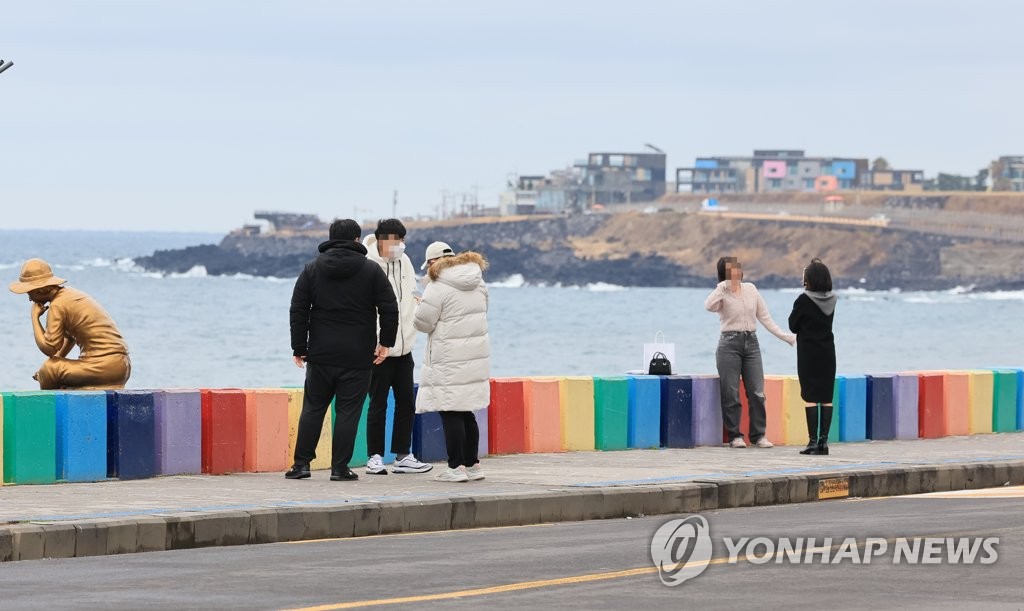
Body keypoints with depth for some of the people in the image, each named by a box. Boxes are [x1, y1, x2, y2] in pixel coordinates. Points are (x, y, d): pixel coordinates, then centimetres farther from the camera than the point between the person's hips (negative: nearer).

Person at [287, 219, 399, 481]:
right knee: (348, 410, 1)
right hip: (357, 357, -2)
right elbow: (389, 309, -3)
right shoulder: (371, 270, -1)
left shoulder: (312, 268, 5)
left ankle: (302, 463, 6)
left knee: (313, 408, 10)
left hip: (320, 354, 2)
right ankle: (340, 467, -2)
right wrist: (385, 342, 6)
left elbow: (298, 310, 3)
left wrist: (299, 348, 7)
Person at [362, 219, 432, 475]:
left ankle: (403, 456, 16)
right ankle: (375, 457, 7)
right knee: (378, 405, -1)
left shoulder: (404, 263, 8)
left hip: (403, 347, 7)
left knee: (406, 403, 9)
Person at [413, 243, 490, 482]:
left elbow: (423, 322, -10)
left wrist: (420, 306, 11)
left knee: (450, 413, -3)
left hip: (449, 360, -8)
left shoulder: (438, 287, -12)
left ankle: (456, 467, -5)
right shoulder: (478, 283, 12)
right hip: (477, 354, 8)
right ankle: (472, 465, 16)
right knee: (467, 413, 14)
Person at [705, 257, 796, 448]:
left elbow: (765, 317, 14)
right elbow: (709, 306, -27)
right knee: (731, 394, -2)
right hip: (730, 344, -4)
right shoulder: (722, 294, -3)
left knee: (757, 392, 0)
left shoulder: (751, 289, 10)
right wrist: (725, 286, -22)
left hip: (751, 343, 4)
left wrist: (786, 337, 8)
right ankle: (735, 436, 5)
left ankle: (758, 435, 8)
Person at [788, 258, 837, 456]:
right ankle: (823, 441, 4)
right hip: (828, 351, 5)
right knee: (827, 398, 5)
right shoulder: (831, 300, 3)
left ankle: (813, 441, -8)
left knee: (810, 397, -3)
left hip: (808, 352, -5)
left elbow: (793, 326, -4)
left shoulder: (804, 300, -12)